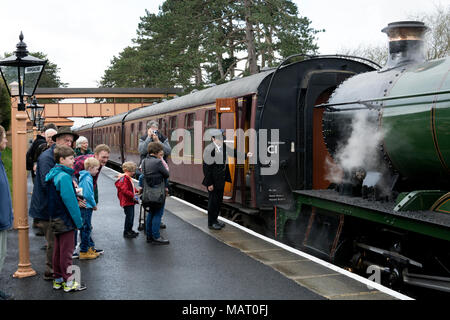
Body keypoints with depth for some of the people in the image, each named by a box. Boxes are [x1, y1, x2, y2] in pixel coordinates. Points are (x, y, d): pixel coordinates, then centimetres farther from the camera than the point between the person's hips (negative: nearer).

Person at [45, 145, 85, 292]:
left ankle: (57, 279, 24)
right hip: (65, 220, -9)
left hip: (55, 219, 9)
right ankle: (68, 282, 7)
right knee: (66, 251, -1)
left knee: (58, 249, 16)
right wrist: (78, 220, -15)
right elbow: (70, 201, -21)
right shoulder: (64, 176, -20)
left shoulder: (53, 174, 9)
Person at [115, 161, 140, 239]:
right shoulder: (124, 178, -18)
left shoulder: (128, 178, 15)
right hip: (127, 202, -10)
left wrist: (136, 191, 11)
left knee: (131, 216, 16)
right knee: (129, 216, -6)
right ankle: (126, 232, 2)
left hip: (130, 201, 10)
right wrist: (133, 196, -24)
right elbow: (125, 190, -26)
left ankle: (130, 230, 27)